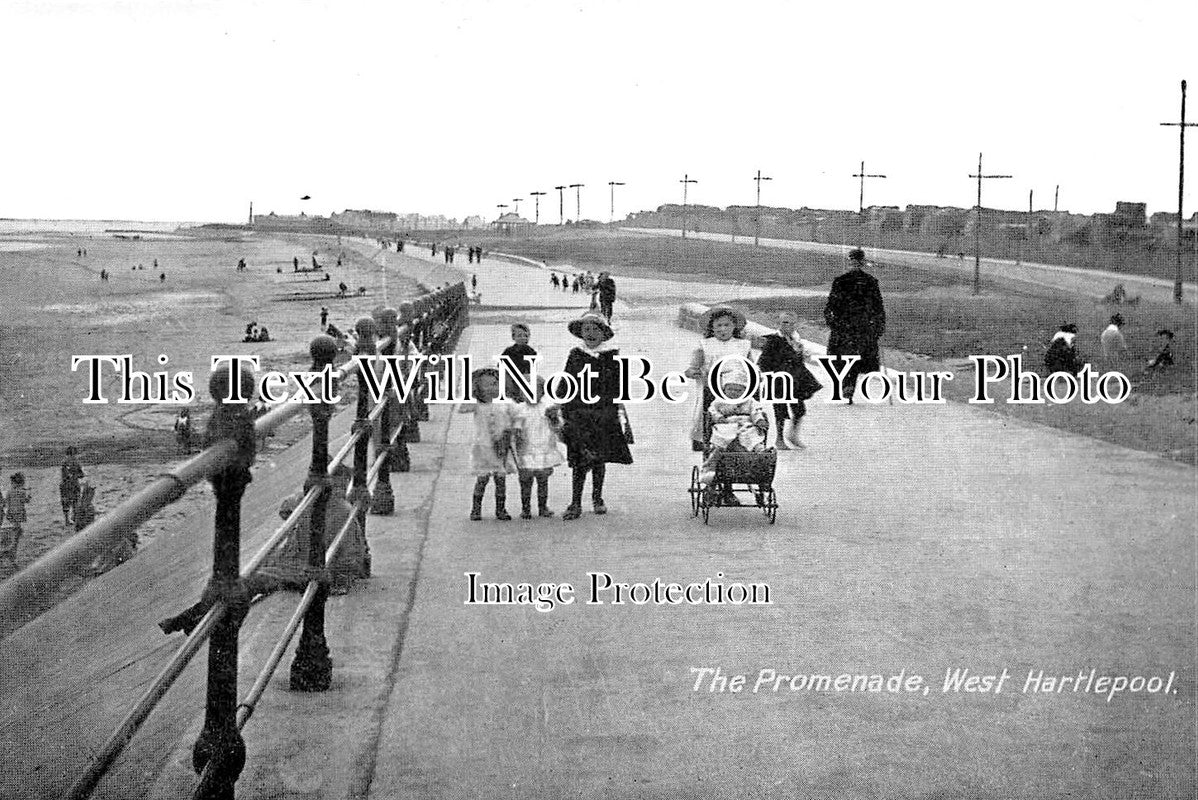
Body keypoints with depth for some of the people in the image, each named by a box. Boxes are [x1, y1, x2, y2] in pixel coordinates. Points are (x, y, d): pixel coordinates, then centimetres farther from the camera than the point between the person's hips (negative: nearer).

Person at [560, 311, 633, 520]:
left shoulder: (612, 356, 4)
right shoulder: (575, 355, 5)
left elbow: (619, 387, 7)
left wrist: (621, 413, 2)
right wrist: (564, 414, 4)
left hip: (605, 414, 1)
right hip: (578, 414, -1)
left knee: (600, 458, 6)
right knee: (580, 460, -7)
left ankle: (597, 498, 24)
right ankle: (575, 504, -5)